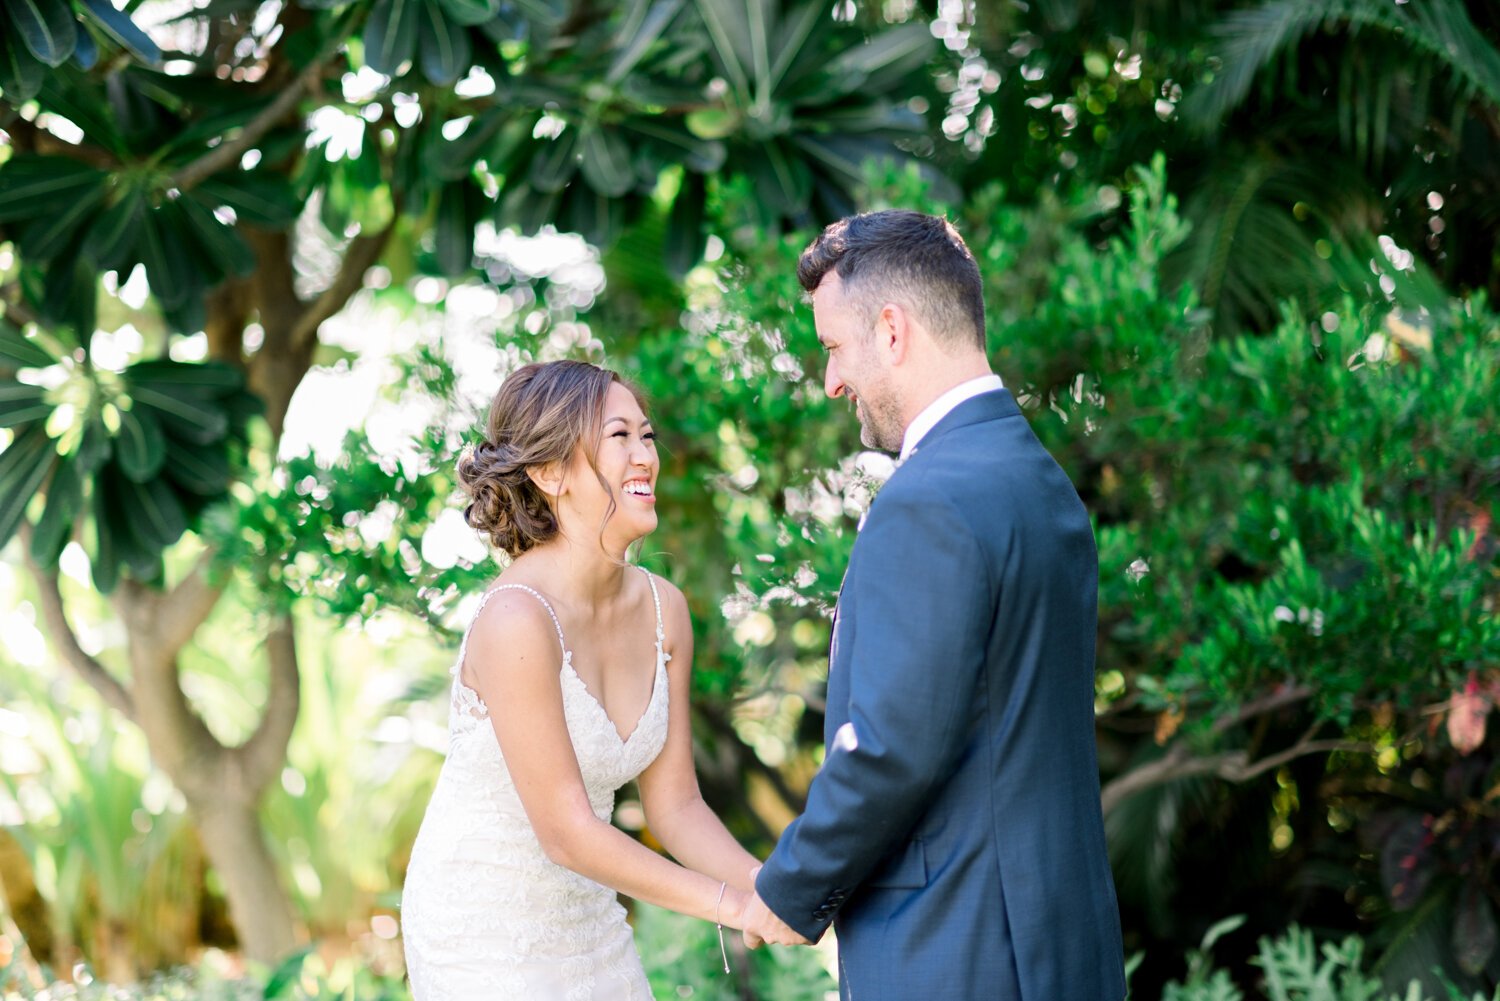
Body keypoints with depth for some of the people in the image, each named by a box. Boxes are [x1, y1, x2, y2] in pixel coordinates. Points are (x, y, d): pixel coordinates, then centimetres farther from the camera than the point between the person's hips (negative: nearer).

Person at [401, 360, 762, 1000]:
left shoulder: (662, 609, -4)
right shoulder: (517, 618, -25)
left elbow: (674, 804, 0)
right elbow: (566, 832, -23)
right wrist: (734, 905, -21)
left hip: (584, 917, 6)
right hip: (482, 932, -6)